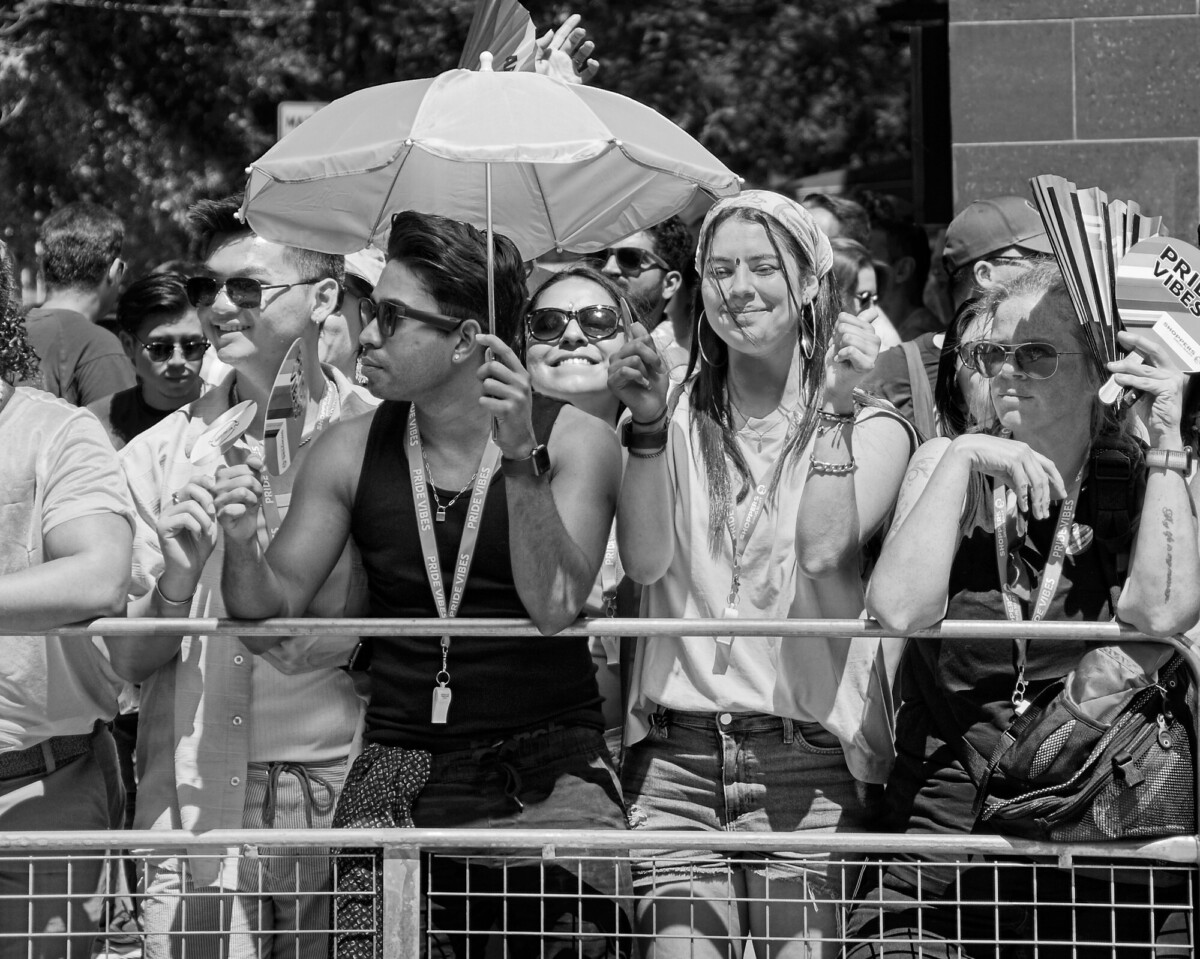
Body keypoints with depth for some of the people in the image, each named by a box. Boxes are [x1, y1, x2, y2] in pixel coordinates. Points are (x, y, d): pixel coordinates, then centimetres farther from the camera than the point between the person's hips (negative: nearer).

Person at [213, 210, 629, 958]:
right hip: (403, 769, 2)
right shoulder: (353, 452, 8)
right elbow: (277, 602, 10)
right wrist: (243, 546, -12)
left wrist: (522, 458, -21)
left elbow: (553, 607, -12)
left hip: (548, 764, -2)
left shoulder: (576, 441, -1)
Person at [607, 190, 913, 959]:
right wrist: (648, 426, -10)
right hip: (675, 754, 2)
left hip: (805, 758, -2)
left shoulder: (871, 427, 6)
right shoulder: (681, 421, 12)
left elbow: (824, 550, -11)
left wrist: (834, 406, -11)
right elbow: (645, 562, -2)